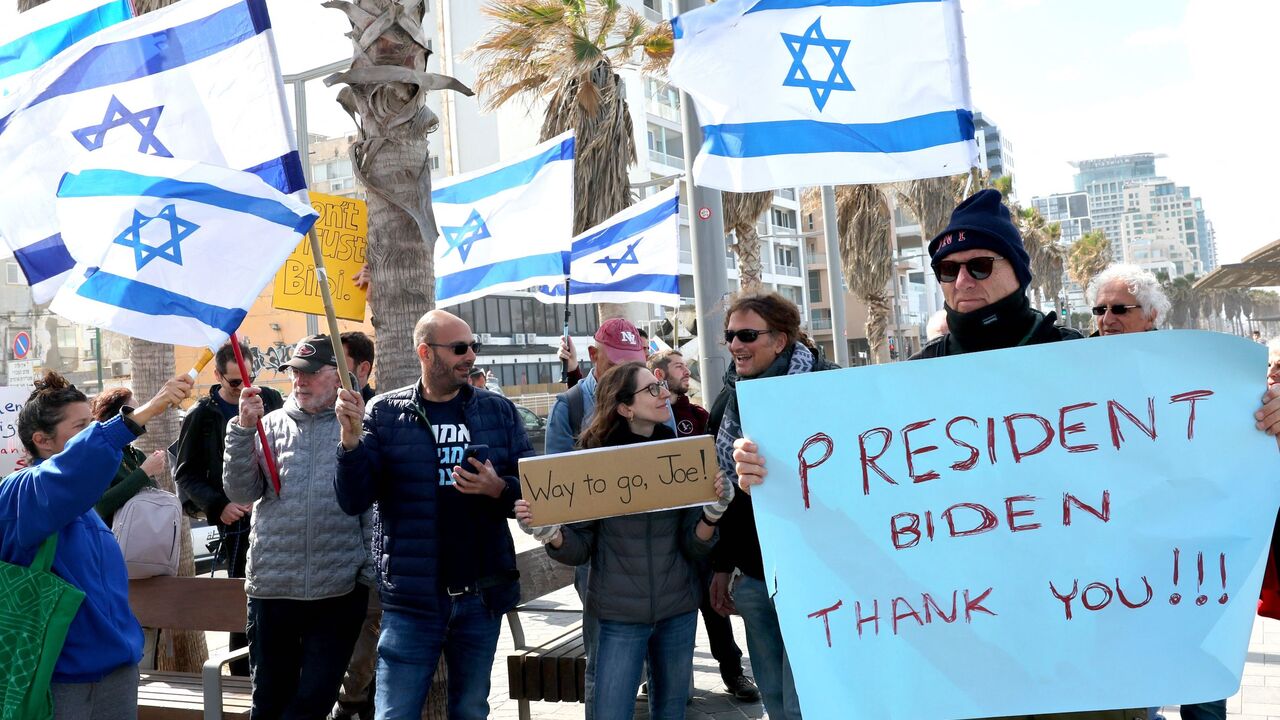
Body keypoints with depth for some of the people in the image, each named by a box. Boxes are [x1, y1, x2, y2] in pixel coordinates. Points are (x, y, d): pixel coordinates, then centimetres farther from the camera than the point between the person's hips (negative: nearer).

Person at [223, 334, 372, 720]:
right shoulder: (270, 424, 7)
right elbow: (241, 492, -1)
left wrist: (371, 572, -4)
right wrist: (243, 428, -11)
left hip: (340, 588, -2)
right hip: (271, 585, 3)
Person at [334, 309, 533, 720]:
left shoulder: (499, 411, 3)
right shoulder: (385, 413, -1)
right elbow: (353, 501, -6)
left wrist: (499, 489, -18)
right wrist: (351, 439, -22)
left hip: (482, 594, 2)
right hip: (412, 597, -2)